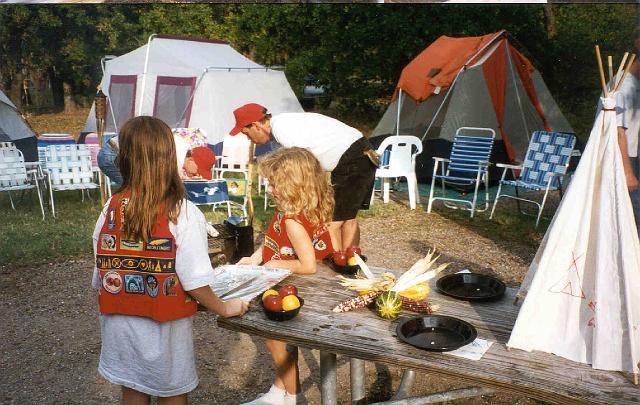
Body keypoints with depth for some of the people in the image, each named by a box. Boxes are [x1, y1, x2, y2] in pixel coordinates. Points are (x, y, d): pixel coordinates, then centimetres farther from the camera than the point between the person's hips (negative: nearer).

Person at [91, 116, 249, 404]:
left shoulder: (111, 209, -8)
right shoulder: (183, 214, -19)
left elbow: (100, 275, -2)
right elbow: (194, 281, -18)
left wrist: (115, 312, 14)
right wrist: (225, 308, -2)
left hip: (119, 323, 3)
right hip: (164, 326, -3)